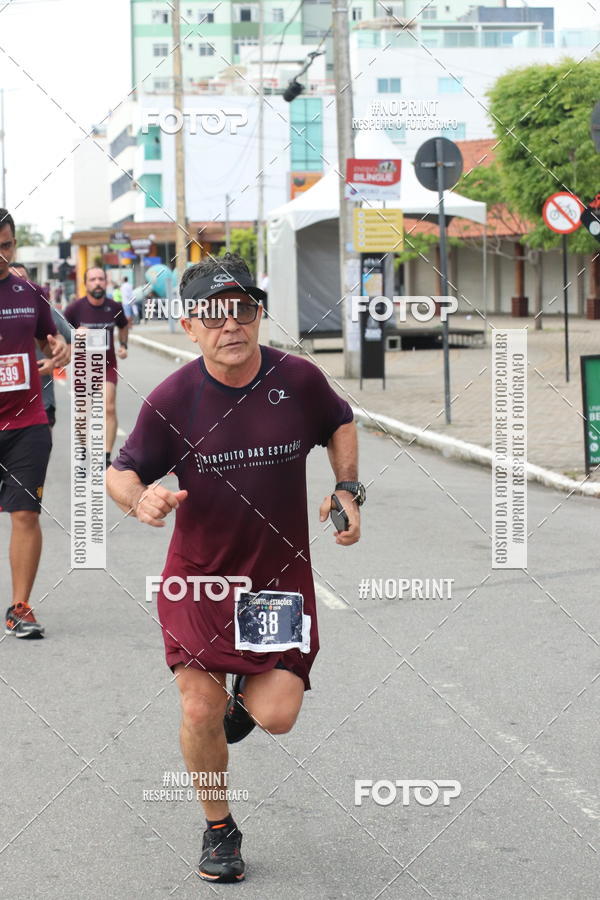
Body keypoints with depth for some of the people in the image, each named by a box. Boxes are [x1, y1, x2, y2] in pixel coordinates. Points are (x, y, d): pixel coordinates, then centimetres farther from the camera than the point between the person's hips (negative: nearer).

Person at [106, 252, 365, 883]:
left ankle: (247, 696, 31)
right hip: (198, 574, -1)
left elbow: (340, 424, 14)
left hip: (281, 573, 1)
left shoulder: (298, 380, -8)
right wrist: (140, 498, -26)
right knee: (200, 712, -7)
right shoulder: (171, 399, -12)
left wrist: (347, 489, 0)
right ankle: (218, 830, 20)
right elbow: (120, 471, -4)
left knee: (276, 717, -9)